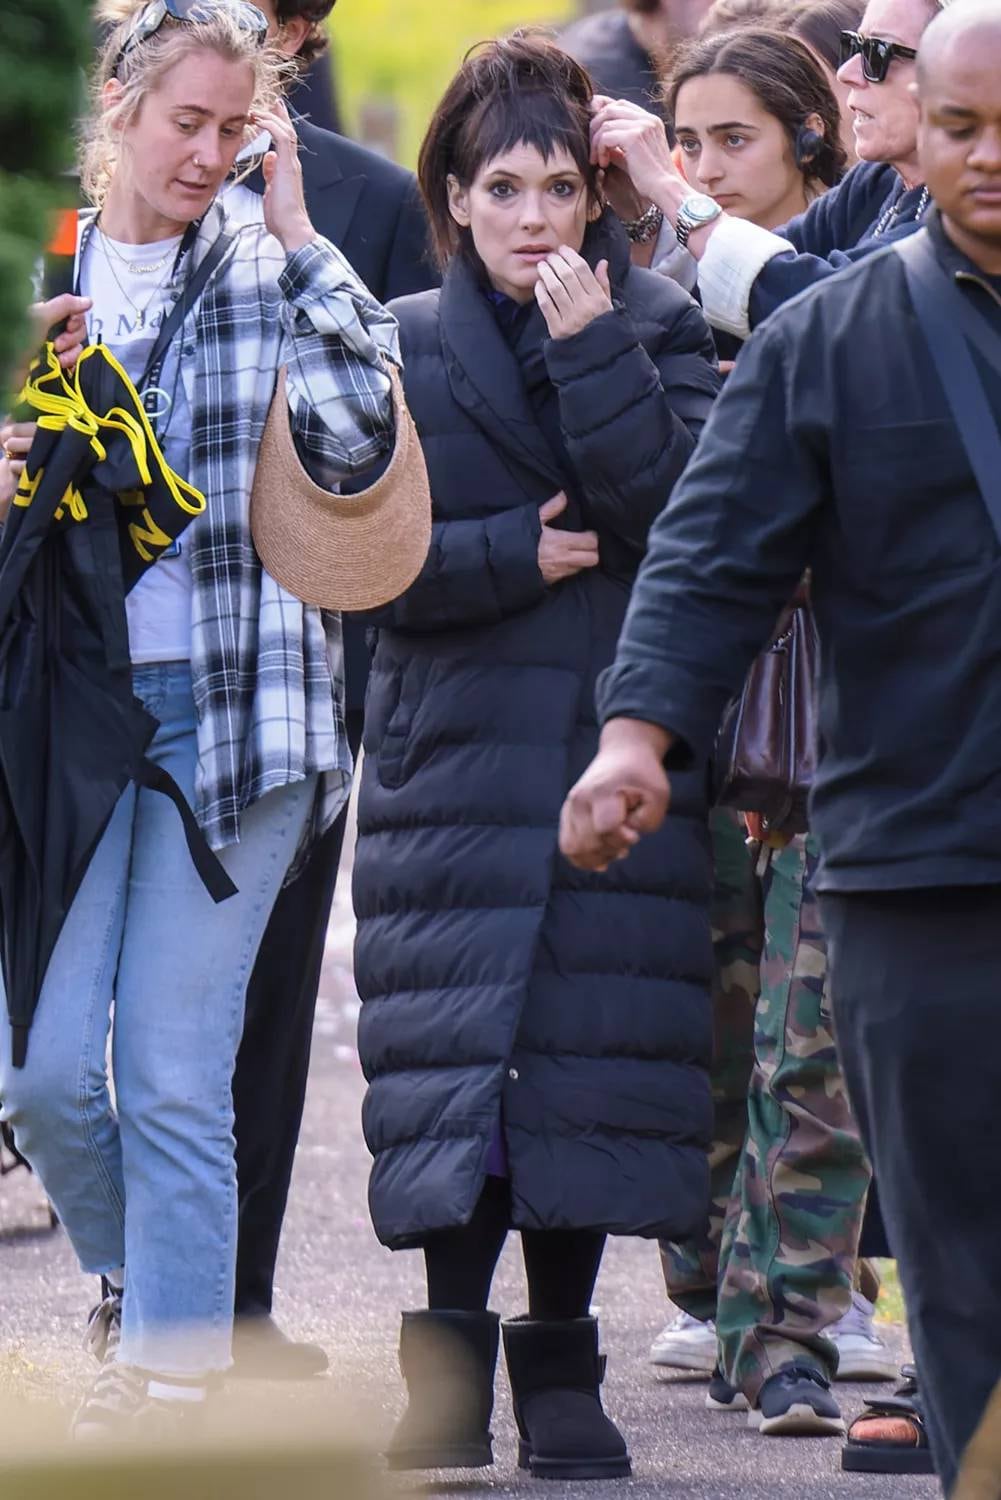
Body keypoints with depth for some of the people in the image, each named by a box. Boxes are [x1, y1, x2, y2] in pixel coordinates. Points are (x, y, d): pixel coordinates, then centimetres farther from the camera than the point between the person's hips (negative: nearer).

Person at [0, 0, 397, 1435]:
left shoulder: (272, 277, 1)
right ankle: (135, 1279, 26)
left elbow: (358, 433, -15)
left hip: (230, 709, -2)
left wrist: (297, 236, -12)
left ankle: (170, 1382, 5)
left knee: (175, 1077, -2)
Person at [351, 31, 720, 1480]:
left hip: (619, 752, 0)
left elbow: (677, 515, -9)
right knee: (457, 1058, -7)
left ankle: (561, 1368, 8)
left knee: (595, 1058, -2)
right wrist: (523, 554, -11)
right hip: (454, 760, 0)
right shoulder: (401, 347, 7)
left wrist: (591, 350, -14)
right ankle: (449, 1369, -2)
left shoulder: (657, 326, 7)